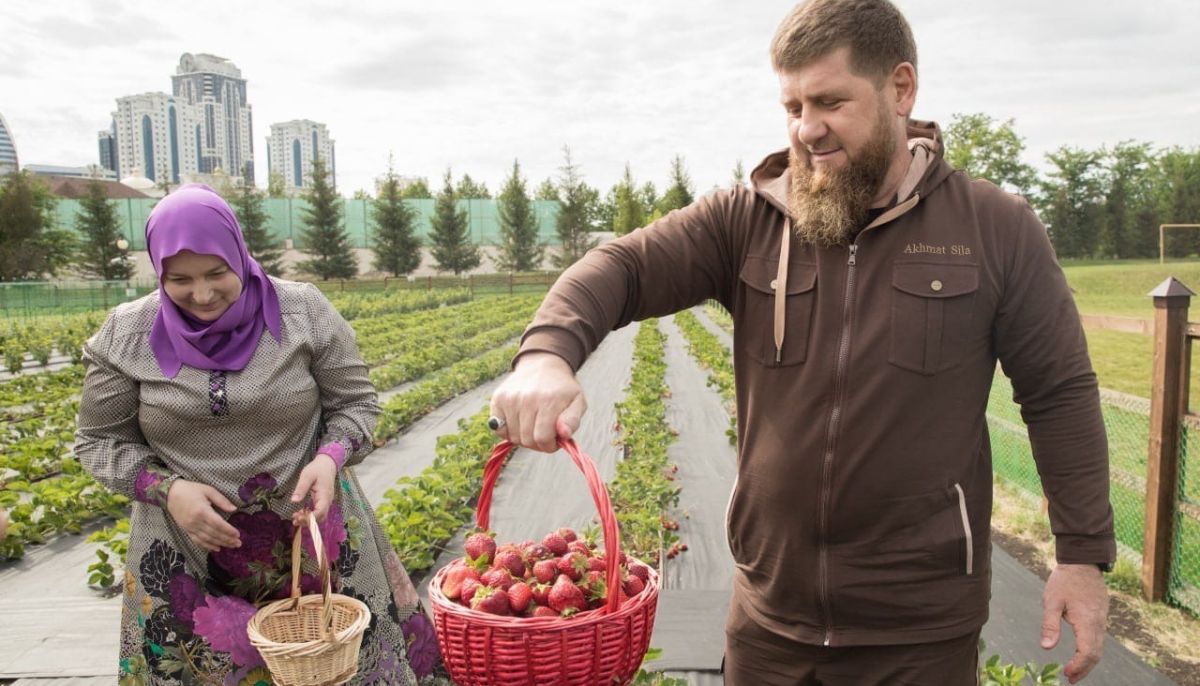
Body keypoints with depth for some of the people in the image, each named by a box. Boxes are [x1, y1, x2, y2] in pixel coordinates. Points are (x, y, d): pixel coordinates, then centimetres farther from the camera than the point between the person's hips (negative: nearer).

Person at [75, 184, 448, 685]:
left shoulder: (304, 312, -9)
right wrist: (167, 489, -14)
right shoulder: (126, 336, -6)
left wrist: (330, 459, -21)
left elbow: (355, 403, -1)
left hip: (310, 527, 0)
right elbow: (98, 441, 3)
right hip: (188, 549, 1)